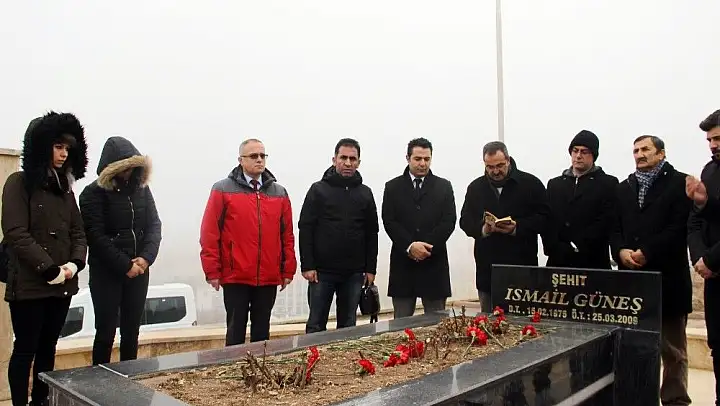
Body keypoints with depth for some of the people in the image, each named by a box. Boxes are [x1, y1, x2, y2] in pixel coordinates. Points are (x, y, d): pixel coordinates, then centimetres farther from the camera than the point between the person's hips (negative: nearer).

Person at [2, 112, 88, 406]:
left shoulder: (65, 187, 12)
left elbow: (77, 232, 9)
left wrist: (74, 264, -8)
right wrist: (49, 269, -17)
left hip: (63, 284, 6)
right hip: (28, 283, -5)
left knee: (48, 347, 13)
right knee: (25, 348, 4)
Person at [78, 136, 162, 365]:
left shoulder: (142, 188, 7)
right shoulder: (93, 193, -5)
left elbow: (155, 225, 4)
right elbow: (96, 236, -10)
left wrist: (146, 257, -12)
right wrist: (125, 265, -13)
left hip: (139, 271, 4)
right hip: (106, 272, -4)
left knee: (132, 332, 10)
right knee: (106, 332, 1)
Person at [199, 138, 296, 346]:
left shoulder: (280, 193, 9)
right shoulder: (222, 190, -2)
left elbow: (287, 235, 10)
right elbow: (209, 234, -4)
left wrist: (288, 270, 7)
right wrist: (212, 271, -7)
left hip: (269, 278, 3)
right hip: (235, 277, -3)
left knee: (262, 331, 13)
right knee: (236, 330, 6)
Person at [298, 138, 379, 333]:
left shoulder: (365, 193, 8)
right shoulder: (318, 189, 0)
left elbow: (371, 234, 9)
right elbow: (305, 229, -4)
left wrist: (370, 269, 4)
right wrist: (307, 266, -11)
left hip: (354, 273, 3)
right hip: (322, 271, -2)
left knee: (348, 327, 11)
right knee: (316, 325, 5)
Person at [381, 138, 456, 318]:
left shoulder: (444, 186, 8)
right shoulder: (392, 187, 8)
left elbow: (449, 221, -1)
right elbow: (389, 222, -2)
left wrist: (427, 247, -12)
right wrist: (410, 246, -15)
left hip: (434, 262, 0)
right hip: (403, 262, 0)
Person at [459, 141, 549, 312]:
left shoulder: (531, 183, 1)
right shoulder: (476, 187, 10)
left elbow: (543, 218, -3)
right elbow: (465, 221, 9)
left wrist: (517, 227, -19)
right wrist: (482, 229, -12)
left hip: (522, 266, -3)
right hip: (487, 267, 3)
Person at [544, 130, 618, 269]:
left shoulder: (608, 184, 3)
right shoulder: (554, 184, 14)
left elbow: (605, 223, -7)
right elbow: (547, 222, 6)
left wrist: (575, 248, -13)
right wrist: (554, 250, -8)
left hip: (592, 262, -3)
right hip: (557, 261, 3)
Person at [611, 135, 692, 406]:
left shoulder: (679, 182, 1)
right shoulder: (624, 188, 17)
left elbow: (679, 227, -9)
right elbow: (615, 228, 11)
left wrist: (646, 252, -16)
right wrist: (621, 251, -8)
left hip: (667, 276, -4)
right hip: (631, 276, 4)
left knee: (672, 348, 7)